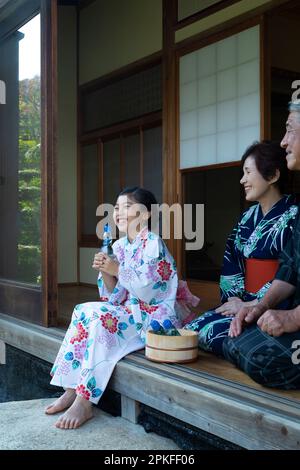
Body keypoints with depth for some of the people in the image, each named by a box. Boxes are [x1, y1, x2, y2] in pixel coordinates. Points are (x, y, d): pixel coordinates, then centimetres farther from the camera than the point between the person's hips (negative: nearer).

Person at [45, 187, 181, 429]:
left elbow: (147, 289, -18)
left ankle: (85, 401, -21)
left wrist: (117, 270, -18)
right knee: (85, 311, -10)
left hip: (155, 316, -8)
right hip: (131, 312, 8)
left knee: (101, 319, -26)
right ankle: (72, 389, -8)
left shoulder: (153, 243, -11)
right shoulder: (119, 247, 10)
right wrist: (105, 272, -9)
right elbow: (116, 297, 8)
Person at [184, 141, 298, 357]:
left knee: (213, 334, -24)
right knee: (191, 330, -9)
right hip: (242, 303, 7)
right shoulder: (248, 218, 14)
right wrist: (234, 300, -5)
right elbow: (232, 266, 11)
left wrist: (249, 306, -16)